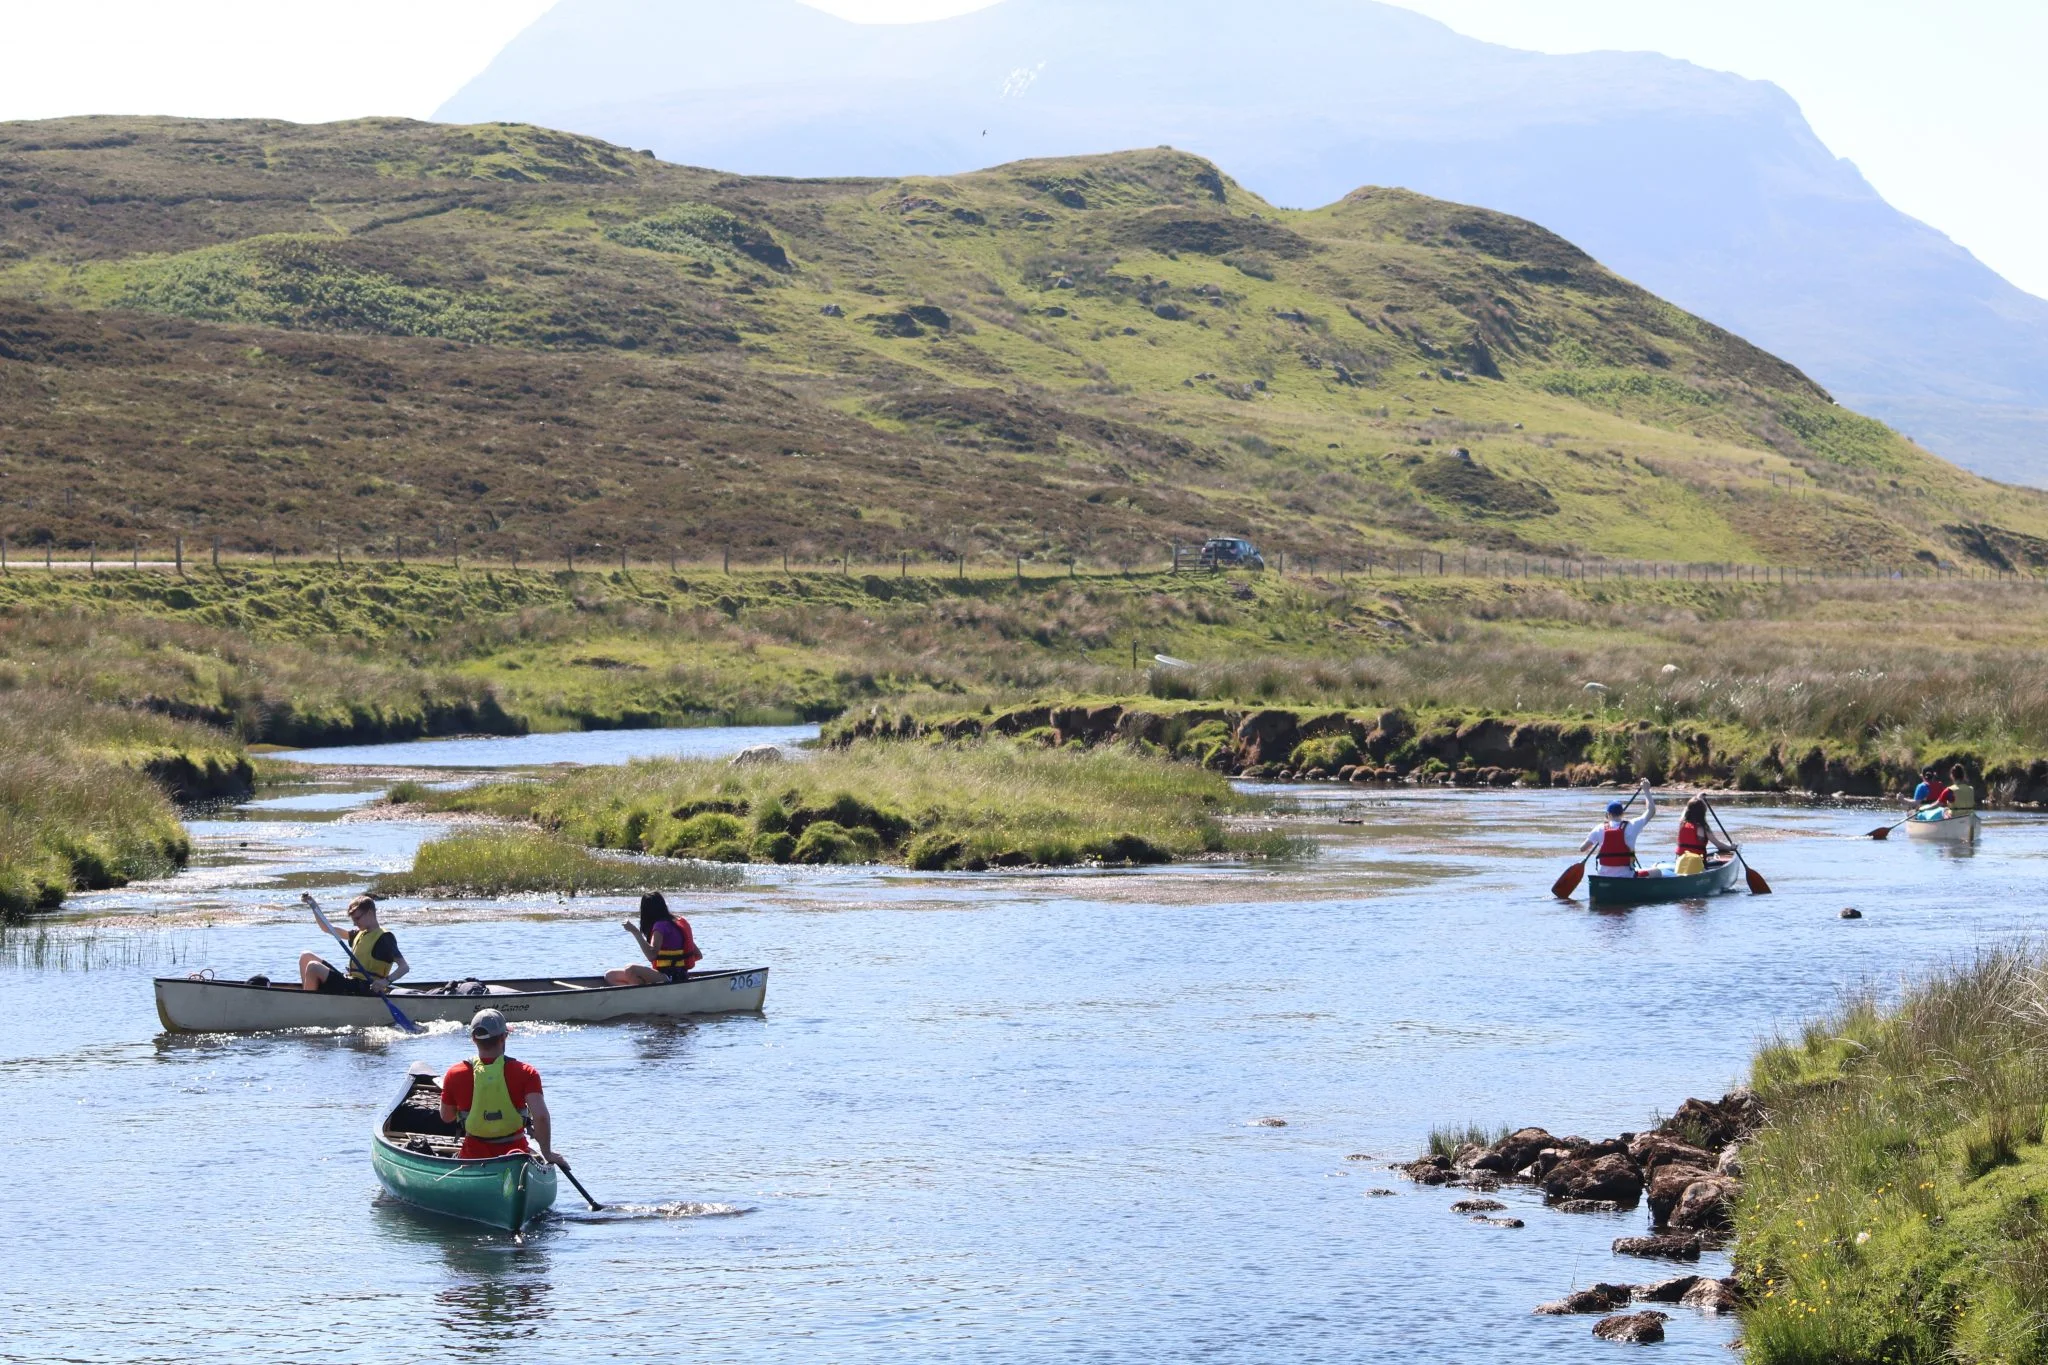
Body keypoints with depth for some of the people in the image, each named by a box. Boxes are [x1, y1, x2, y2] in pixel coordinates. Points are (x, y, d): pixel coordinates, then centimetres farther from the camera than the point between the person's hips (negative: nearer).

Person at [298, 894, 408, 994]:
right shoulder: (359, 934, 17)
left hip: (363, 989, -10)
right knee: (306, 957, 11)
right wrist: (313, 905, 15)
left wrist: (386, 981, -35)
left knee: (313, 967, -22)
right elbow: (328, 929, 24)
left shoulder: (385, 937, -9)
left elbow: (405, 967, -18)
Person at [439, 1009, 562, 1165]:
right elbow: (541, 1116, -19)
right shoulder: (525, 1073, -10)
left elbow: (446, 1117, 10)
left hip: (473, 1156, 0)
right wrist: (547, 1152, -8)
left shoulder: (454, 1075, -4)